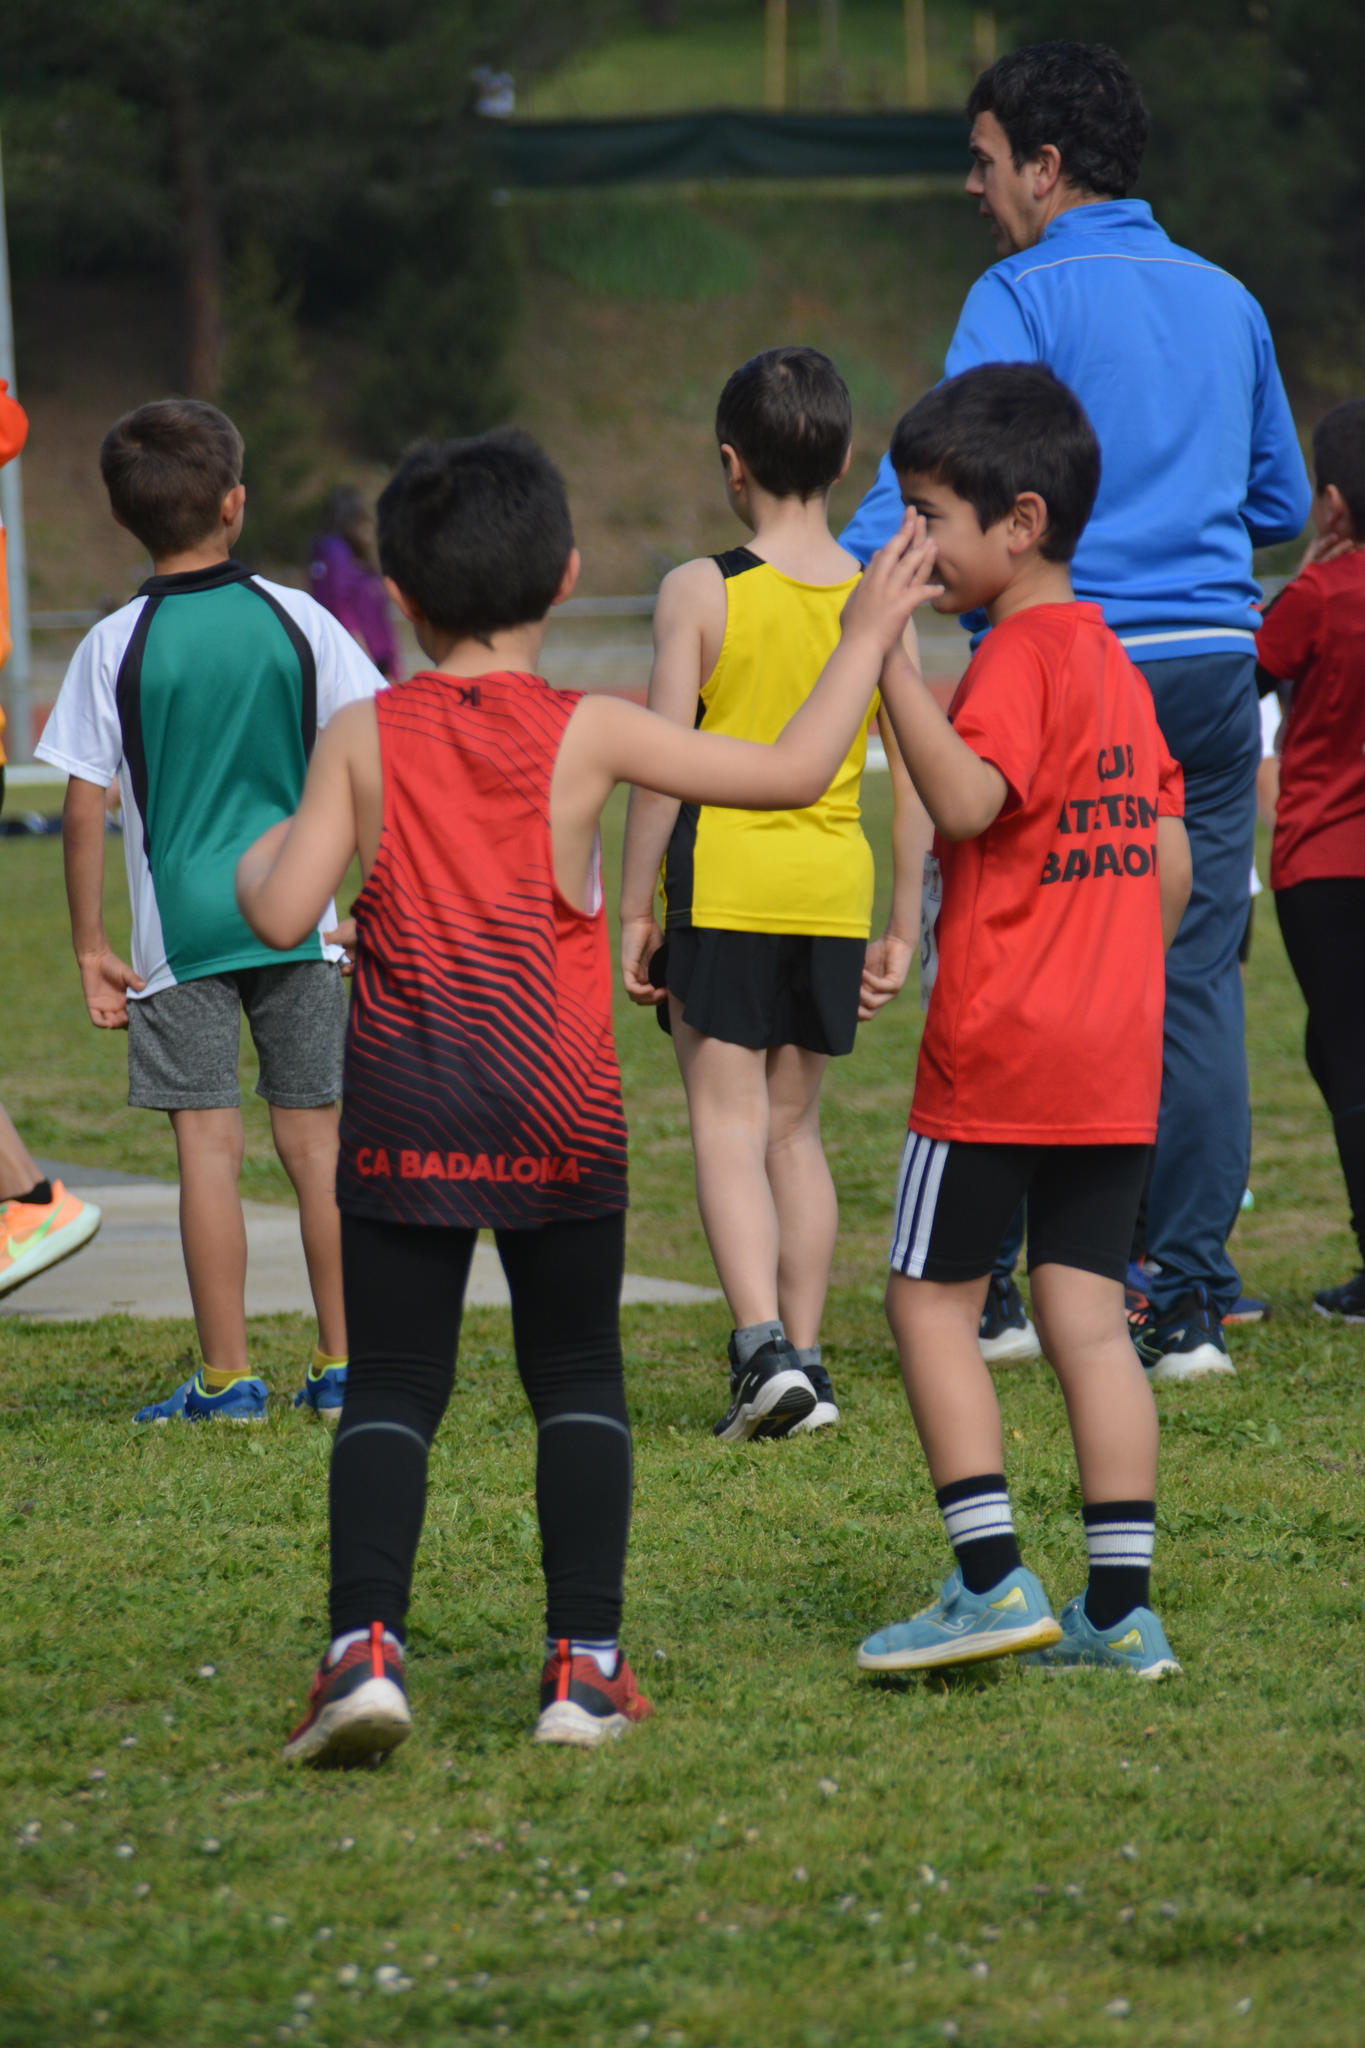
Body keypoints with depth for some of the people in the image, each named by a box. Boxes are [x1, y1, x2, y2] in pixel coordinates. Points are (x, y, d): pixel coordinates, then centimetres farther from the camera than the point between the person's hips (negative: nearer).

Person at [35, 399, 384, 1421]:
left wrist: (91, 946, 1)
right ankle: (343, 1364, 12)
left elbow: (83, 808, -6)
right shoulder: (294, 619, -1)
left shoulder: (117, 646, -6)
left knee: (208, 1146, -1)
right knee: (316, 1140, 8)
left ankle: (227, 1377, -1)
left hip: (181, 932, -2)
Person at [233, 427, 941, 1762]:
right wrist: (866, 638, 9)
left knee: (391, 1388, 4)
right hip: (558, 1109, 0)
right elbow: (793, 773, -3)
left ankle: (366, 1644, -13)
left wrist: (256, 857, 16)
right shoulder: (588, 735, -3)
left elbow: (283, 916, -6)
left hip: (401, 1109, 0)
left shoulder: (363, 738, -1)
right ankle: (584, 1663, 5)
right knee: (577, 1379, 11)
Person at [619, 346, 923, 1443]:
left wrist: (634, 909, -3)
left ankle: (766, 1348, -19)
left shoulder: (701, 593, -8)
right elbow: (913, 777, 5)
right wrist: (903, 929, 12)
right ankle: (803, 1359, 16)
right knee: (795, 1127, 16)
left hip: (725, 887, -4)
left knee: (729, 1124, -3)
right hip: (836, 895, 4)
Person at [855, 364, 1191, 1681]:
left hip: (997, 1052, -8)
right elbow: (1170, 862, 17)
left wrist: (889, 661, -27)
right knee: (1087, 1315, 7)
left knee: (930, 1298, 3)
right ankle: (1120, 1609, 4)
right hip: (1115, 1056, 8)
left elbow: (967, 797, -29)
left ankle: (992, 1581, -4)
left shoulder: (1017, 656, -12)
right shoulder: (1110, 661, 14)